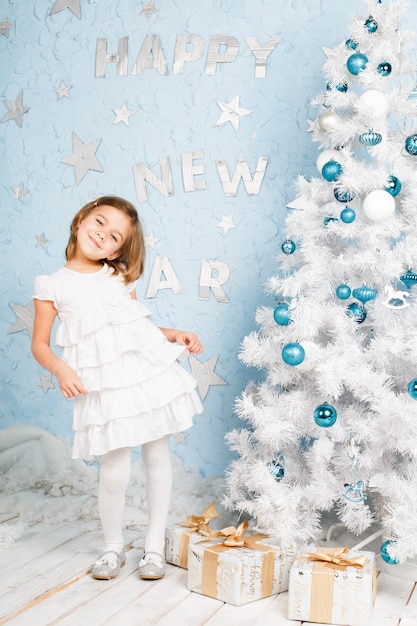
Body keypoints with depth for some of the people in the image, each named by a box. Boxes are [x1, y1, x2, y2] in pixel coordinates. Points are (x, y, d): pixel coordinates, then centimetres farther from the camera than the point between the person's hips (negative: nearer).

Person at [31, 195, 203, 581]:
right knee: (115, 471, -4)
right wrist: (60, 370, -12)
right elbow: (40, 343, 6)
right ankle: (113, 548, 22)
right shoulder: (53, 286, 5)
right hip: (105, 386, -3)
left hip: (150, 372, 3)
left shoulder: (120, 279, 13)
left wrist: (175, 334, 4)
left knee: (158, 458, 8)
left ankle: (155, 545, 25)